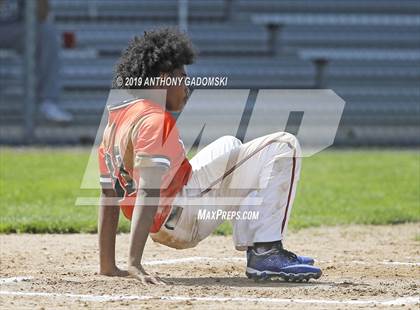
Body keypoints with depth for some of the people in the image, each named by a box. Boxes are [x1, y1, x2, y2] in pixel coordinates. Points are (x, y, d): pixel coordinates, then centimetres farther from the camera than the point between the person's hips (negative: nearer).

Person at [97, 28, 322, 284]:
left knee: (230, 145, 33)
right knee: (283, 146, -6)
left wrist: (108, 267, 18)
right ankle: (266, 253, -13)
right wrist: (134, 264, -33)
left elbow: (109, 197, 16)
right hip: (183, 218, -10)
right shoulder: (155, 119, -14)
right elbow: (148, 193, -25)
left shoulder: (113, 122, 14)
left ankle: (254, 249, 19)